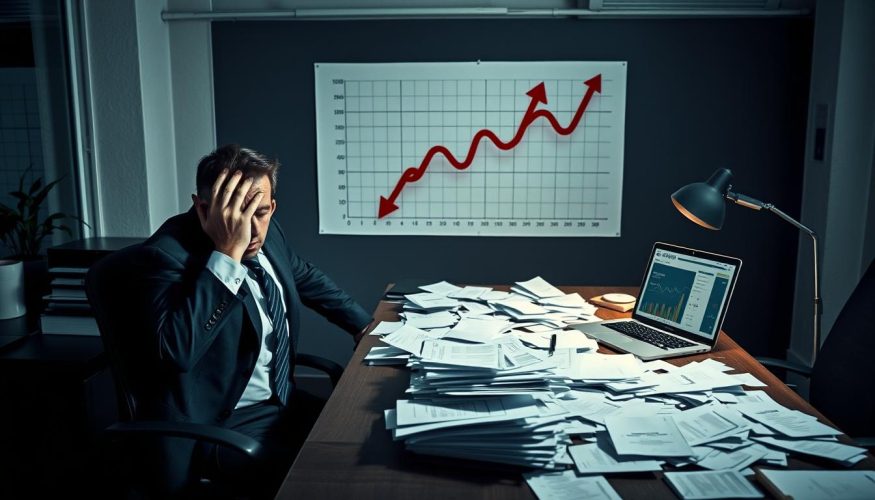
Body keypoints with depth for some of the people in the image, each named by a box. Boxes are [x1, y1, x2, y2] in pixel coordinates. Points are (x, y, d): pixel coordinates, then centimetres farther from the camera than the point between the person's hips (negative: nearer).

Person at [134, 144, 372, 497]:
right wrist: (227, 252, -36)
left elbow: (308, 279, 20)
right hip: (220, 423, -8)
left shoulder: (267, 233, 0)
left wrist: (364, 325, 19)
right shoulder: (168, 253, -22)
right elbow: (179, 350, -37)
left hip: (281, 399, 8)